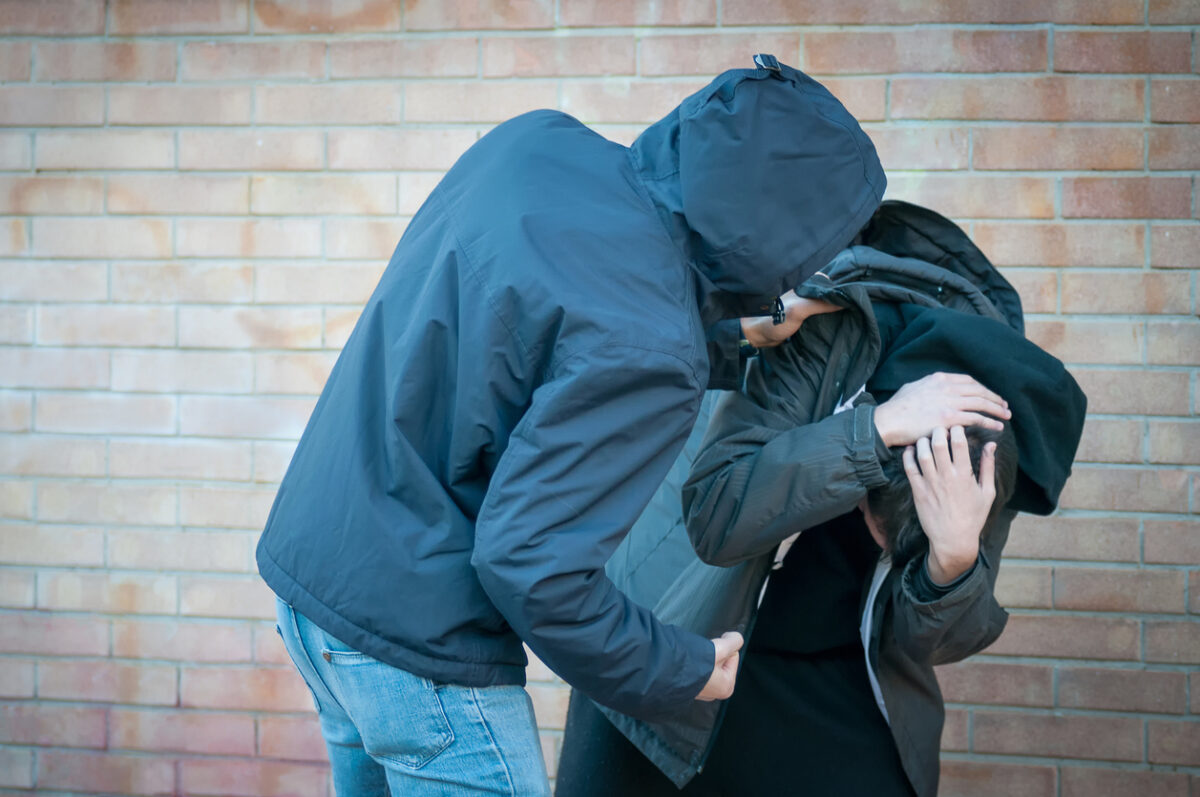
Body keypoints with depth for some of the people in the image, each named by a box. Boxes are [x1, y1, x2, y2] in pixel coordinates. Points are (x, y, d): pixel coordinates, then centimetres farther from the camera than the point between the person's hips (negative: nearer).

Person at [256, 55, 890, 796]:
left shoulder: (535, 141, -3)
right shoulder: (642, 347, -26)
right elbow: (531, 566, -25)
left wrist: (731, 339, 15)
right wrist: (684, 671, -11)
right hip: (415, 641, -9)